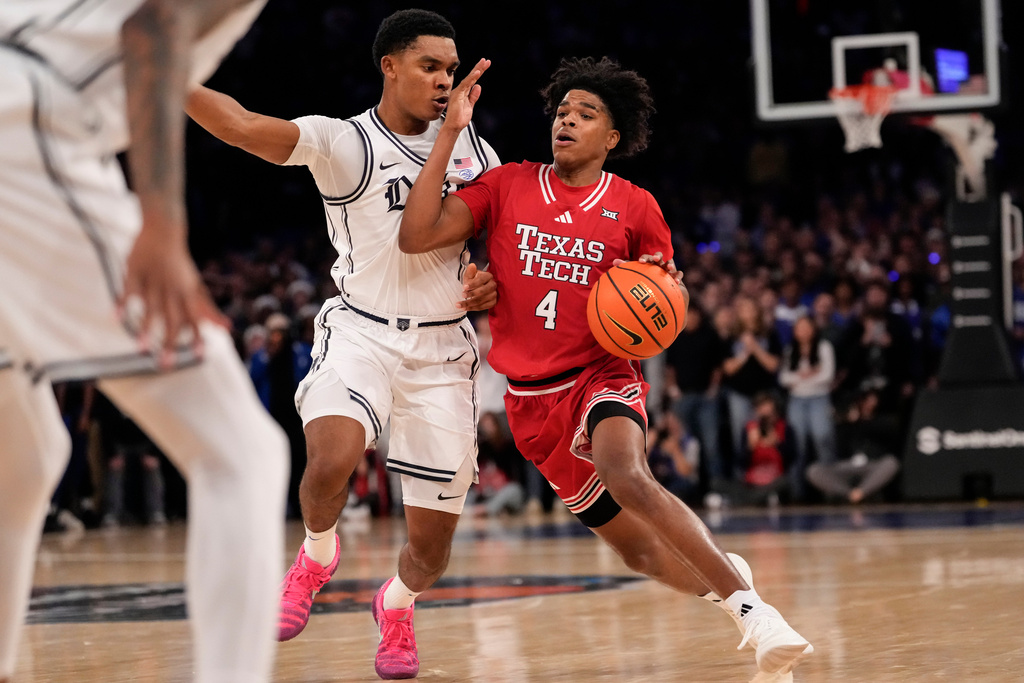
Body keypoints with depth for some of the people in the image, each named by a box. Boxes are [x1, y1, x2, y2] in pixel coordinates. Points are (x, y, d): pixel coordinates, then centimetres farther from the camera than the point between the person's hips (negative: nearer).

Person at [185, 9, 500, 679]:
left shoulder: (472, 148, 6)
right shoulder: (344, 143, -7)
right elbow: (244, 126, -22)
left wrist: (493, 280, -5)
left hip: (444, 347, 3)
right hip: (362, 330, -3)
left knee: (434, 540, 2)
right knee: (331, 461, -33)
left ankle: (396, 606, 38)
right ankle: (317, 556, 2)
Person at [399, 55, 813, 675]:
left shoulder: (636, 209, 0)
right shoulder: (506, 186, 1)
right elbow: (416, 236, -11)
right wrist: (450, 134, -15)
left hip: (602, 375, -3)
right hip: (532, 397, 3)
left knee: (626, 476, -36)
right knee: (638, 549, 7)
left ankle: (751, 607, -35)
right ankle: (723, 577, 37)